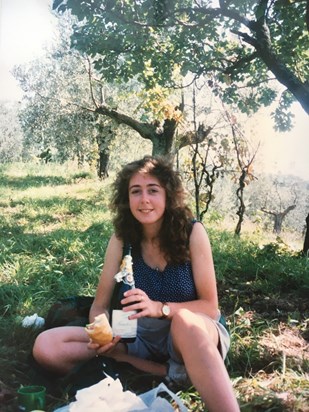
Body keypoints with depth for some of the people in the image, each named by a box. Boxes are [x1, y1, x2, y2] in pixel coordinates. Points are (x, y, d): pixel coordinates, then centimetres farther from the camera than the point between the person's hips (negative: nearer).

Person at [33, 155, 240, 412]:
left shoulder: (192, 232, -13)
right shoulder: (122, 239, -5)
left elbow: (210, 307, -13)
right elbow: (100, 306, -1)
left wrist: (159, 308, -31)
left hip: (194, 335, -5)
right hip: (143, 336, 6)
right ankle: (172, 370, -15)